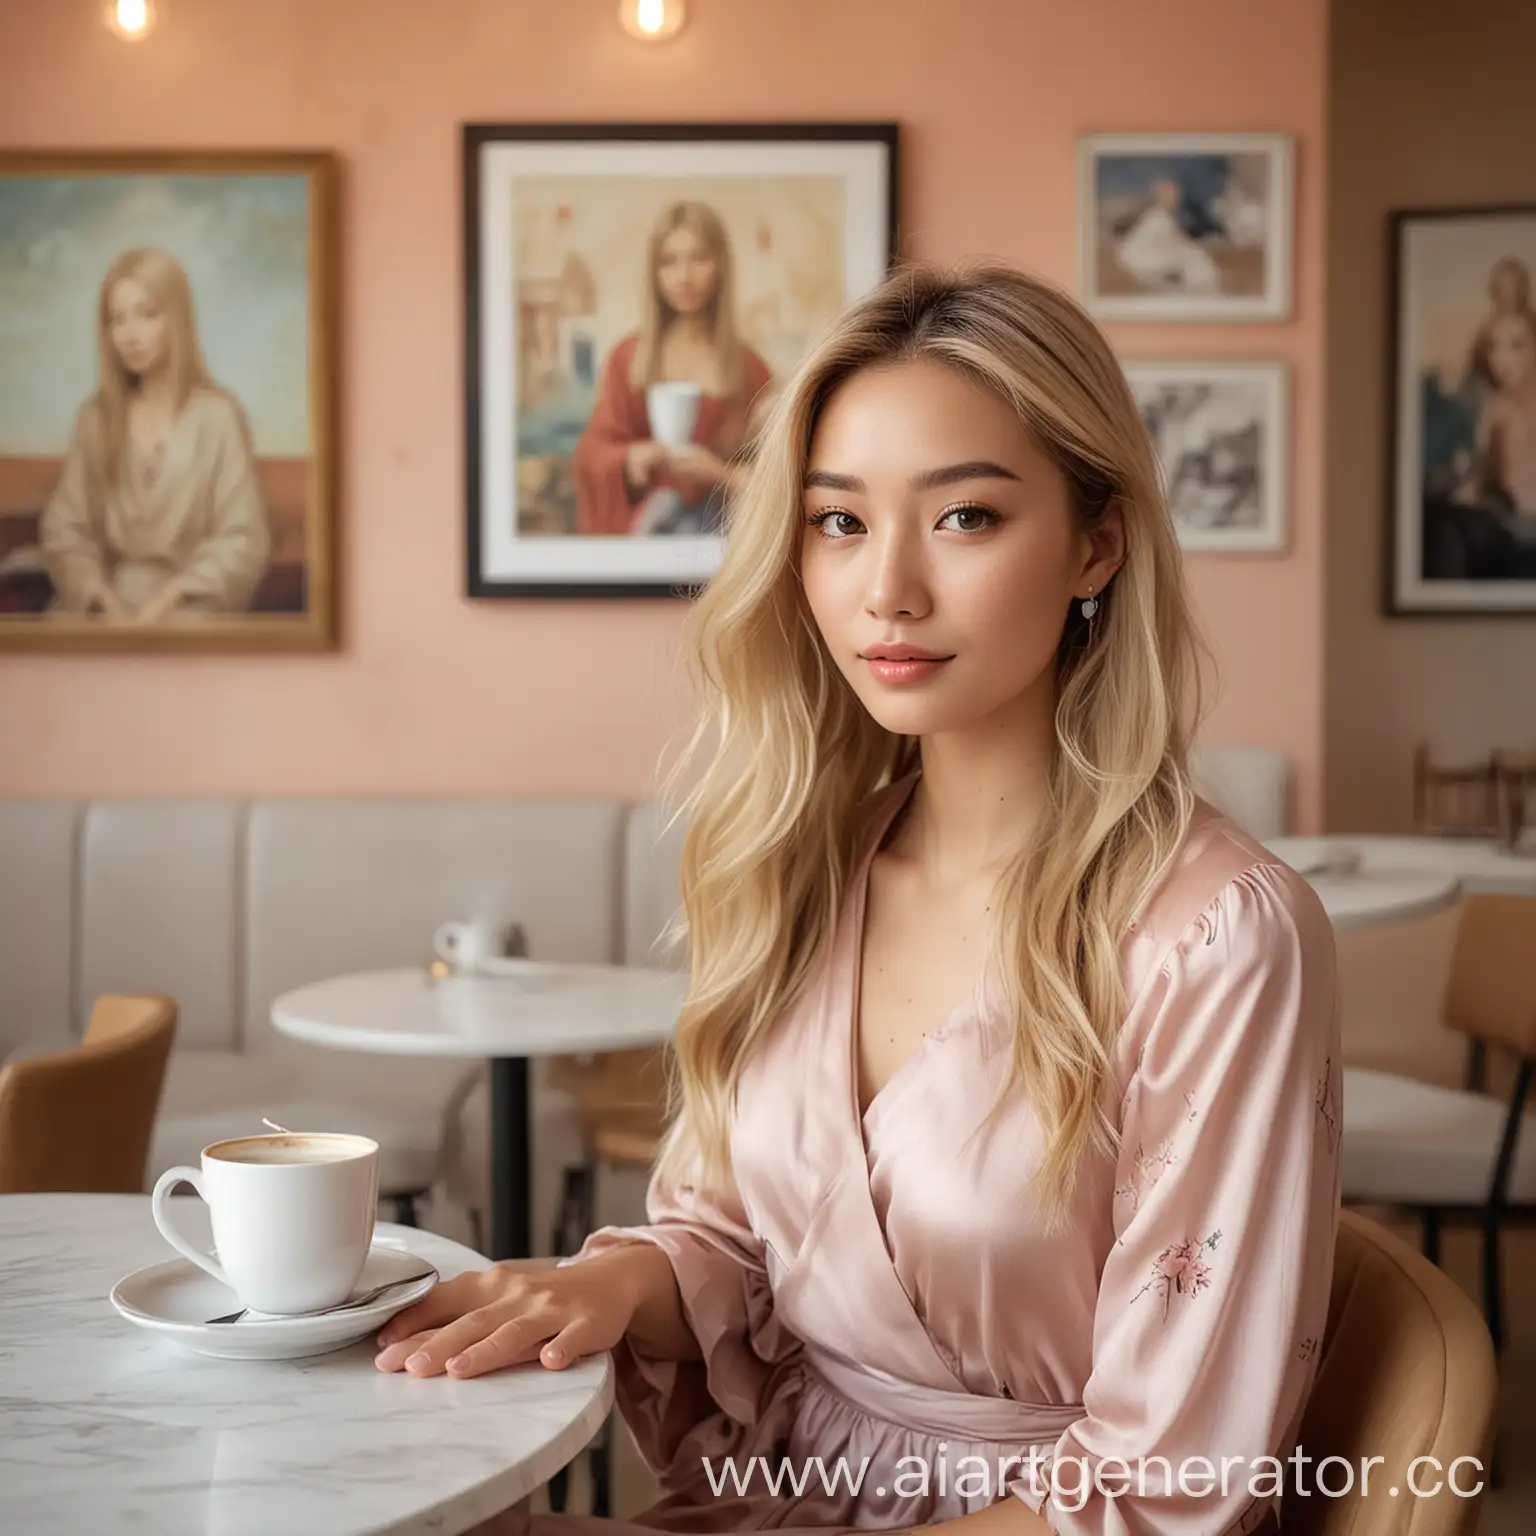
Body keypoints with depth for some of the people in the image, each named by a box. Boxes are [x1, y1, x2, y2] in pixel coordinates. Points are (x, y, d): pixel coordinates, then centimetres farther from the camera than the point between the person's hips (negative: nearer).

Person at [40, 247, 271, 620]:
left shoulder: (218, 415, -2)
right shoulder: (95, 417, 11)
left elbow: (242, 541, -4)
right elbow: (63, 529, 8)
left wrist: (171, 599, -15)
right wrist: (103, 599, -9)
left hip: (191, 614, -3)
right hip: (108, 612, 3)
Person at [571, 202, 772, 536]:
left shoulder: (748, 367, 3)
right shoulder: (628, 357, 5)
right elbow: (591, 452, 7)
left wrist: (719, 473, -12)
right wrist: (630, 460, -12)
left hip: (719, 527, -1)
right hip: (642, 524, 1)